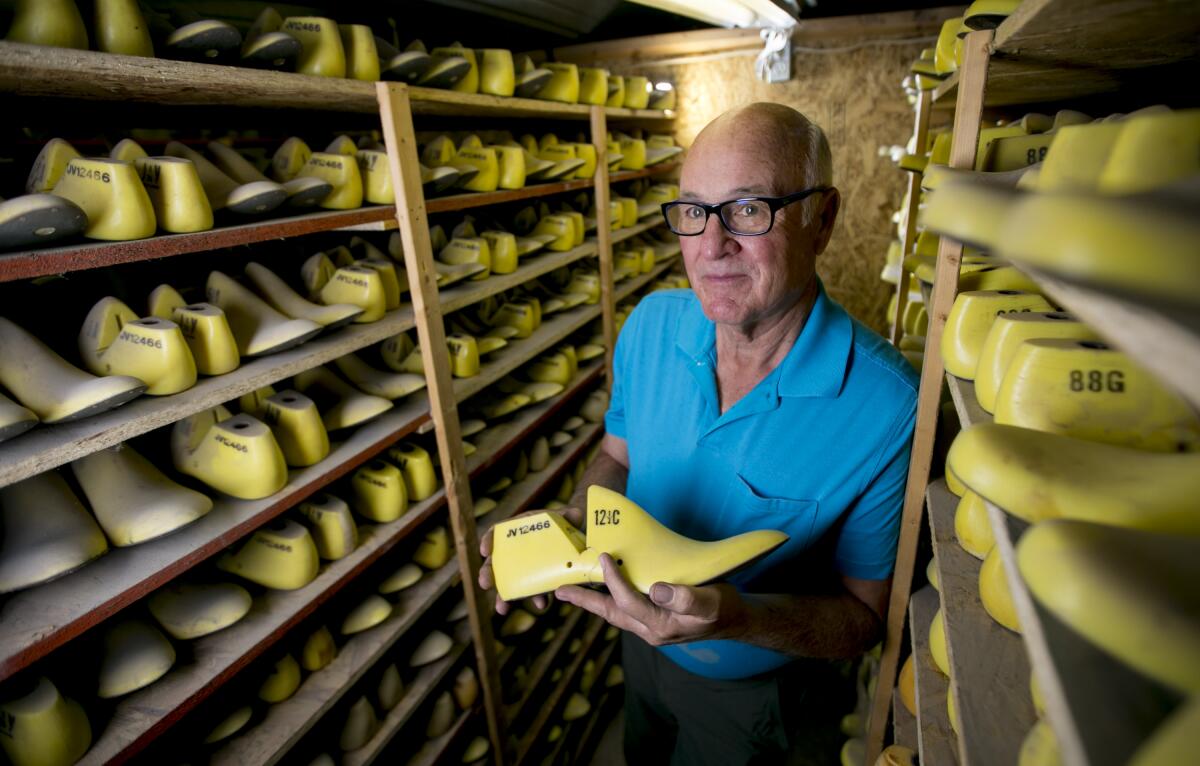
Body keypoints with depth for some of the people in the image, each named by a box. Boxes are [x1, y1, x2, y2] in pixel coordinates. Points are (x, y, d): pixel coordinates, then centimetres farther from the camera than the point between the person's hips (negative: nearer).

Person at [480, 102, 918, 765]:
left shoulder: (885, 406, -32)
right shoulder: (651, 325, -18)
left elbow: (864, 616, -21)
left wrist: (739, 617, -40)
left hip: (754, 693, -3)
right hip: (642, 644, 4)